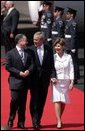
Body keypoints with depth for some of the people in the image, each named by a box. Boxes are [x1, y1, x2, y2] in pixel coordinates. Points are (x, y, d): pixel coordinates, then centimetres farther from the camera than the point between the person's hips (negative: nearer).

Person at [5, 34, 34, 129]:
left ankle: (21, 123, 14)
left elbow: (32, 64, 8)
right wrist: (19, 73, -14)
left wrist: (28, 71, -13)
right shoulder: (11, 53, -3)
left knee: (23, 102, 7)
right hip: (15, 81, -4)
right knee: (15, 100, -11)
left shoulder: (28, 53, 9)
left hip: (25, 81, 4)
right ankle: (11, 120, 8)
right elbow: (8, 67, -7)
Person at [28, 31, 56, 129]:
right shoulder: (31, 49, -4)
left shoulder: (48, 49, 1)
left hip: (45, 79, 2)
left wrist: (53, 75, -8)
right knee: (34, 100, -5)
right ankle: (35, 121, -3)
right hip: (34, 79, -2)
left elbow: (52, 64, 2)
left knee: (42, 101, 7)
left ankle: (38, 121, 17)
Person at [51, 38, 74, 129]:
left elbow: (71, 70, 1)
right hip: (56, 82, -1)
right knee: (57, 101, -11)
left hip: (65, 82, 1)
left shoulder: (68, 57, 1)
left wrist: (71, 82, -4)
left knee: (63, 102, 7)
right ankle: (59, 122, -12)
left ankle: (60, 118, 25)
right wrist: (51, 78, -11)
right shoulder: (53, 57, 0)